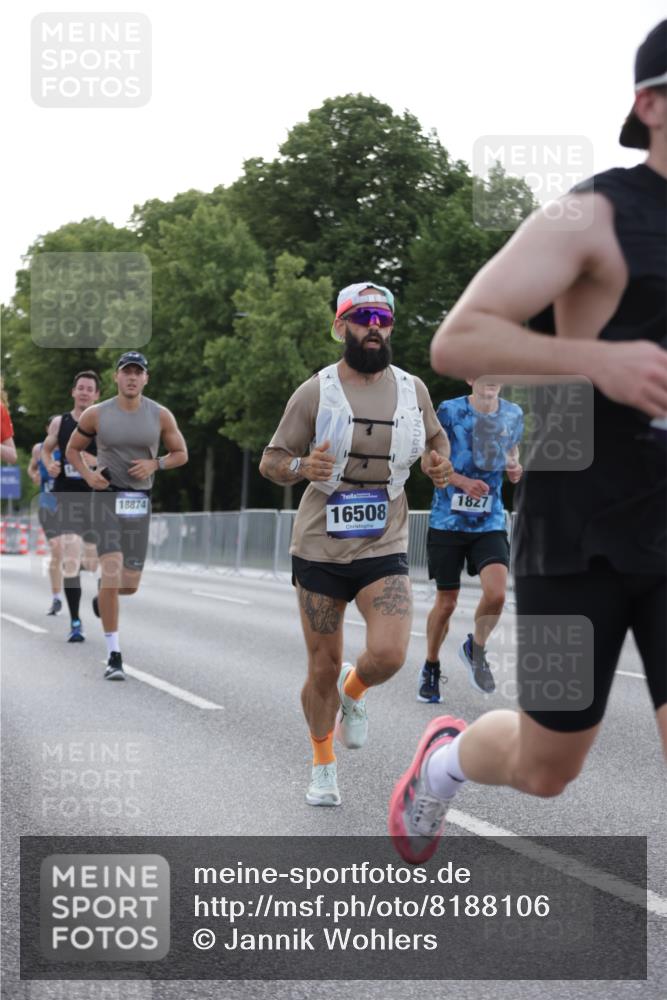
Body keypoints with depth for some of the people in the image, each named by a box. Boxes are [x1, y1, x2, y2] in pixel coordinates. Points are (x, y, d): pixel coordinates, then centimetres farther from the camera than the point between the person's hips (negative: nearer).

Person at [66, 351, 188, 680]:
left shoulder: (160, 416, 0)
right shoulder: (96, 415, -2)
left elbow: (181, 454, 10)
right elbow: (73, 449, 12)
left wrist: (154, 464, -9)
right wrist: (88, 475, -7)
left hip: (139, 502, 2)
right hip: (106, 497, -2)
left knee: (129, 585, 4)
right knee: (112, 571, -17)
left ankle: (103, 599, 44)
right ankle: (114, 656, -10)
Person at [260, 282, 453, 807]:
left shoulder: (412, 389, 4)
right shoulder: (315, 392, -4)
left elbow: (435, 435, 24)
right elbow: (270, 461, 2)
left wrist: (439, 462, 1)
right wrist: (302, 467, -21)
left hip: (384, 550, 1)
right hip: (320, 549, -1)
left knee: (389, 654, -20)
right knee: (323, 668, 4)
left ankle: (354, 690, 17)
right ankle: (323, 767, 28)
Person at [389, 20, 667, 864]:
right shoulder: (593, 215, -12)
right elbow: (455, 344, -19)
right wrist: (599, 359, -31)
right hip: (579, 533, -4)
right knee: (544, 770, 11)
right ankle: (445, 757, 47)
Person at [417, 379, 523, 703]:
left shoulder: (513, 414, 3)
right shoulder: (449, 411, -7)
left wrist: (514, 467, -3)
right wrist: (463, 481, -18)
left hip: (490, 522, 2)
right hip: (448, 521, -2)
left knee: (496, 592, -19)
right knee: (446, 601, 5)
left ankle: (475, 649, 10)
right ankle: (430, 668, 28)